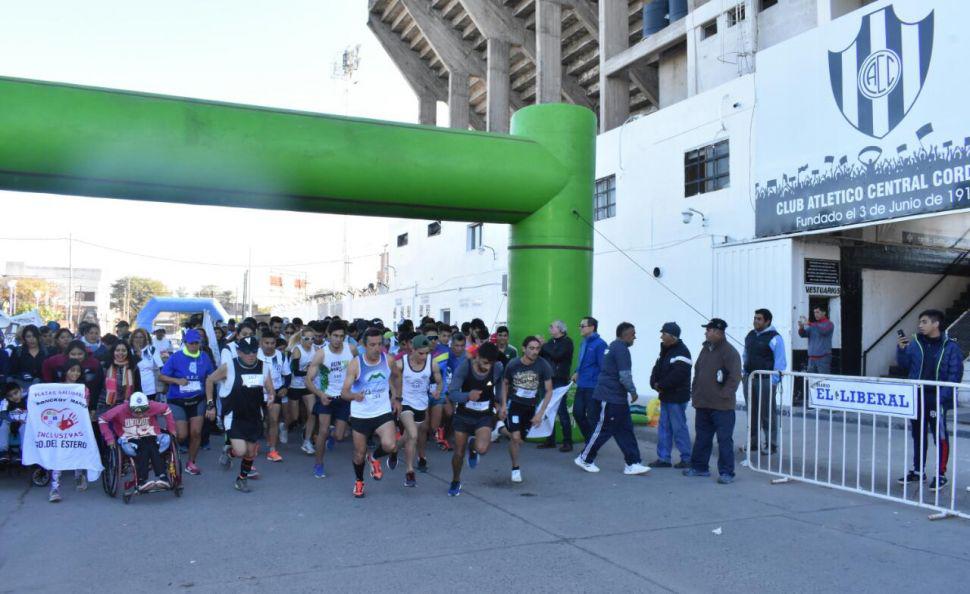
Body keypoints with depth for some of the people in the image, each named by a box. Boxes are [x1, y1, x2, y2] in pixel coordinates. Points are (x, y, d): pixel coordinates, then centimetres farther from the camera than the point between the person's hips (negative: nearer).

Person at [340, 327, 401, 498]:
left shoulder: (388, 360, -7)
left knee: (390, 446, -21)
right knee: (359, 454, 11)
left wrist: (396, 398, 8)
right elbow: (344, 392, -17)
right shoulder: (355, 363, -15)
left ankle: (374, 458, 14)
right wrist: (354, 395, -38)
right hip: (360, 415, -1)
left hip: (383, 412, 1)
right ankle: (359, 482, 41)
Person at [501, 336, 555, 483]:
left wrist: (540, 413, -17)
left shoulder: (543, 365, -18)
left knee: (521, 439, 11)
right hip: (515, 404, -2)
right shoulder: (513, 365, -16)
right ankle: (515, 468, 6)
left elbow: (549, 391, -12)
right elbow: (505, 383, 4)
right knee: (516, 437, -14)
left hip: (531, 406, 2)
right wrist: (503, 405, -4)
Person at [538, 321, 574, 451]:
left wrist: (544, 346, -9)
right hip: (548, 380, 6)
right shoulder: (551, 342, 16)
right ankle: (550, 439, 14)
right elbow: (541, 356, 13)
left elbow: (557, 355, -19)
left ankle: (567, 442, -2)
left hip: (560, 380, -6)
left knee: (562, 411, -6)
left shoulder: (566, 341, -4)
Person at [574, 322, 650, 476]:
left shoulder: (614, 347, 16)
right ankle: (585, 459, 12)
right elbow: (625, 376, -21)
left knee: (626, 430, 9)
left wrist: (630, 391, 19)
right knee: (604, 429, 0)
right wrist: (633, 391, -7)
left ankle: (632, 464, 11)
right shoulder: (621, 349, -16)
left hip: (617, 397, 10)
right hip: (611, 398, -10)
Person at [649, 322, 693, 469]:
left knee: (679, 428, -2)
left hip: (677, 398, -9)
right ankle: (663, 458, 19)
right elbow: (657, 368, 13)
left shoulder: (681, 352, -17)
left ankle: (687, 459, 10)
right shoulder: (665, 350, 14)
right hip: (665, 396, 9)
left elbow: (677, 375, -27)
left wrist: (661, 385, -18)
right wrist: (655, 383, -6)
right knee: (663, 428, 12)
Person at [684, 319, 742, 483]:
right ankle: (699, 467, 27)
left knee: (724, 439, -1)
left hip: (722, 406, -8)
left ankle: (726, 473, 4)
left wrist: (724, 395, -18)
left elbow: (734, 377, -17)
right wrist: (695, 393, 15)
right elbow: (697, 372, 20)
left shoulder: (729, 352, -12)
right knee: (702, 437, 16)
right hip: (702, 404, 8)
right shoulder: (705, 349, 13)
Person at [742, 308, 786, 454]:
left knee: (768, 413, -4)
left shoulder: (774, 338, -8)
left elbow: (780, 362, -10)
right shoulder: (750, 336, 14)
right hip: (749, 378, 7)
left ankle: (771, 445, 3)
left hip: (765, 380, -7)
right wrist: (744, 374, 15)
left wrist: (773, 381, -14)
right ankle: (753, 442, 22)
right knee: (752, 412, 13)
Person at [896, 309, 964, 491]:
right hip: (916, 398, 5)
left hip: (937, 400, -4)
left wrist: (943, 395, -17)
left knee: (940, 437, 1)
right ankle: (918, 471, 26)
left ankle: (941, 475, 12)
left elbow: (956, 374, -8)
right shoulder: (915, 343, 5)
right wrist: (901, 349, -9)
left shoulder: (950, 346, -6)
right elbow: (904, 365, 9)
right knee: (918, 435, 14)